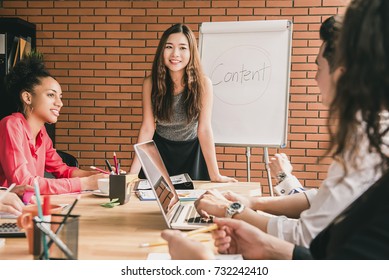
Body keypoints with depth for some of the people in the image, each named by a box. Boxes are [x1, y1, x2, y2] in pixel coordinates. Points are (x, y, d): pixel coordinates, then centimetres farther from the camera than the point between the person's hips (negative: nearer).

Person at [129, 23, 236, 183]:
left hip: (192, 152, -1)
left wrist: (215, 175, -22)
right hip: (160, 151, 1)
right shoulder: (150, 84, -17)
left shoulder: (203, 84, -21)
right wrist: (133, 172, -23)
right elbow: (147, 129, -15)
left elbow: (204, 129, -20)